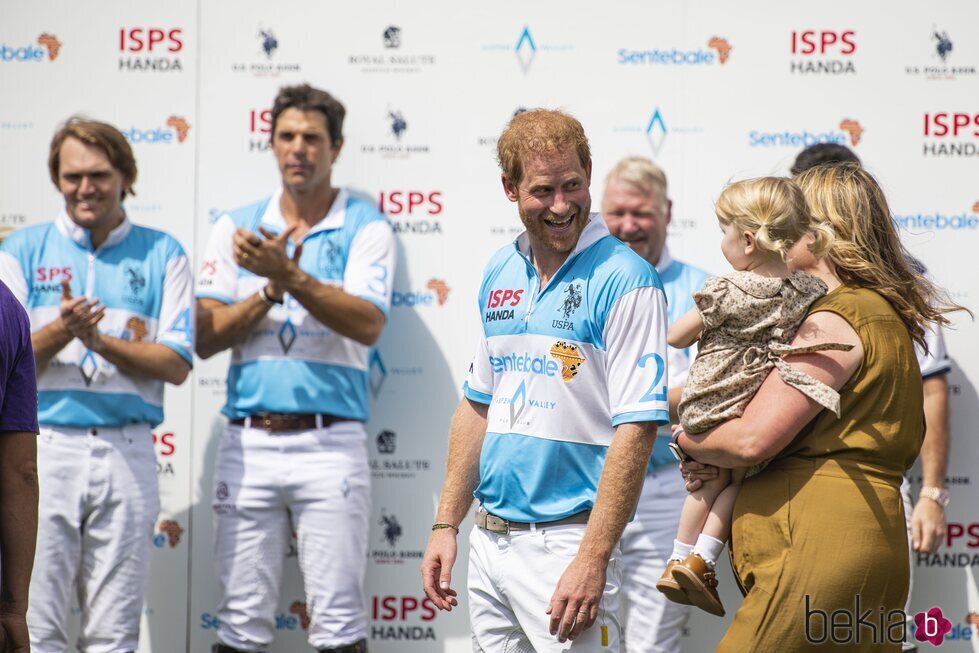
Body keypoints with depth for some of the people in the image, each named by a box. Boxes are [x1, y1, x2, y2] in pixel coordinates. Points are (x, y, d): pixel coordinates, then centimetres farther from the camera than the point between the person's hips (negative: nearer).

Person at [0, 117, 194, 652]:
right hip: (43, 448, 0)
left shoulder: (162, 255, 9)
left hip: (127, 453, 1)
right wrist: (59, 332, -15)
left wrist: (101, 342, -11)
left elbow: (176, 365, 2)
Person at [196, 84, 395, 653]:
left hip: (330, 441, -3)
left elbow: (368, 325, -12)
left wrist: (291, 275, -20)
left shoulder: (365, 228, 3)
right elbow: (206, 336, 4)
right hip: (249, 441, 3)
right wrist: (271, 290, -9)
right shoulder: (236, 227, 12)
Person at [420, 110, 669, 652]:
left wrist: (592, 561, -22)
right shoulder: (499, 273, 10)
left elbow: (635, 429, -17)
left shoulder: (624, 281, -12)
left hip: (564, 541, -7)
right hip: (489, 540, 7)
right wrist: (446, 525, 12)